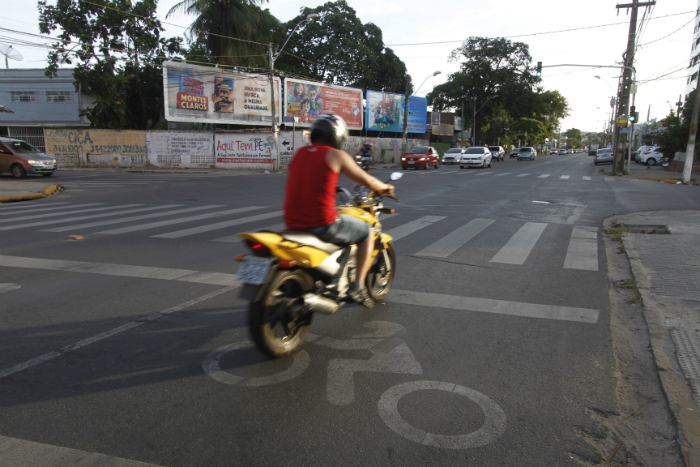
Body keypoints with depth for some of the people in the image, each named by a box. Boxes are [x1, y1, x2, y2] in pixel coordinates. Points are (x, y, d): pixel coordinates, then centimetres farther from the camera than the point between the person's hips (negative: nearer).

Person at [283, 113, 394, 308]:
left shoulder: (299, 153, 13)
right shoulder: (336, 155, -4)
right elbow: (367, 181, 3)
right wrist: (385, 187, 24)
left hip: (293, 222, 7)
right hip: (323, 224, -7)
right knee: (367, 233, 16)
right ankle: (357, 286, 11)